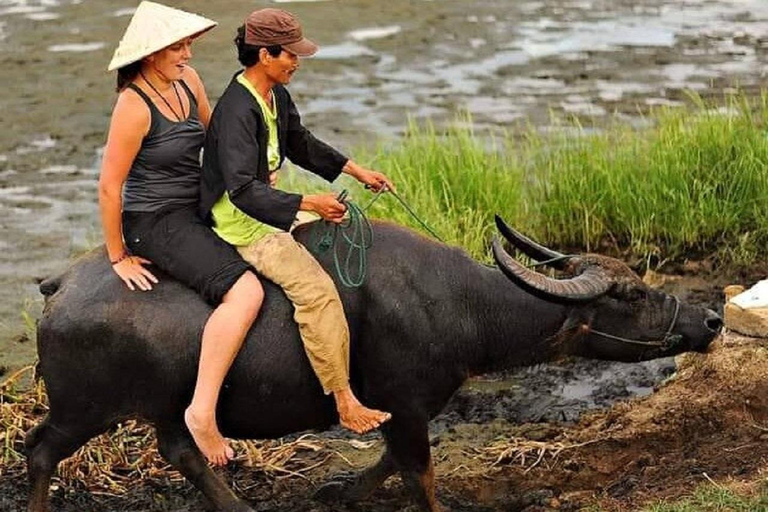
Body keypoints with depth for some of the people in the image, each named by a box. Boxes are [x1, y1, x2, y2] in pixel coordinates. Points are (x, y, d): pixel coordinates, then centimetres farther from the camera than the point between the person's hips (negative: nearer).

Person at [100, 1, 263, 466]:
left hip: (195, 212, 10)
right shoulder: (134, 105, -21)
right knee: (245, 292, -28)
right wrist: (118, 257, -13)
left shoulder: (187, 80, 3)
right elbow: (109, 187, -18)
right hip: (156, 224, -10)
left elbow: (216, 137, 19)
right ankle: (202, 411, -26)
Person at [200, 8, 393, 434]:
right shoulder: (237, 111, -25)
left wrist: (356, 171, 19)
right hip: (243, 223, -11)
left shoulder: (276, 95, 6)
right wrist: (309, 204, -36)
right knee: (316, 290, -23)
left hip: (268, 206, 11)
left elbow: (300, 143, 24)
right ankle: (345, 403, -18)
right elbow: (243, 190, -32)